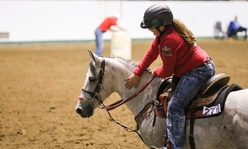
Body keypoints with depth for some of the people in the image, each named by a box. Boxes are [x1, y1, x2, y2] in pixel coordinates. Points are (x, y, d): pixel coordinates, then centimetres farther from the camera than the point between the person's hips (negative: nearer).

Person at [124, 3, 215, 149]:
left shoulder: (169, 40, -25)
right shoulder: (165, 31, 5)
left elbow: (167, 71, -16)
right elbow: (151, 53, 12)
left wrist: (155, 72, 6)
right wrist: (137, 74, 10)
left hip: (197, 72, -12)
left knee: (175, 106, -20)